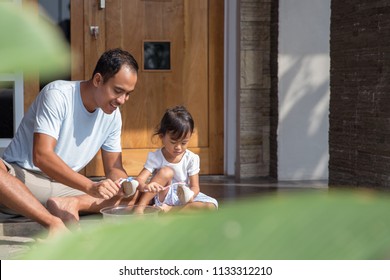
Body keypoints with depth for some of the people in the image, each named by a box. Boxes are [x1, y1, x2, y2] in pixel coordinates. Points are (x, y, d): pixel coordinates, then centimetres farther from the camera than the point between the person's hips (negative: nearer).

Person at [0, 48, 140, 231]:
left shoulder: (112, 115, 2)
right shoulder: (57, 94, -18)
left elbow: (114, 168, 8)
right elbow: (41, 156, -28)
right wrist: (90, 187, -38)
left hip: (64, 187, 6)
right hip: (19, 178, -6)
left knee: (131, 194, -10)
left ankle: (71, 204, -29)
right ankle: (53, 223, -38)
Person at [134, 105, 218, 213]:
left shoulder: (192, 158, -8)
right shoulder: (155, 157, -12)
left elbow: (195, 187, -8)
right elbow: (139, 180, -22)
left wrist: (190, 195, -33)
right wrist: (145, 186, -47)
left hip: (183, 199, 2)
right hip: (162, 197, -2)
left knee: (211, 206, -24)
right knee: (166, 172, -29)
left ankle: (169, 210, -25)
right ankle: (140, 208, -27)